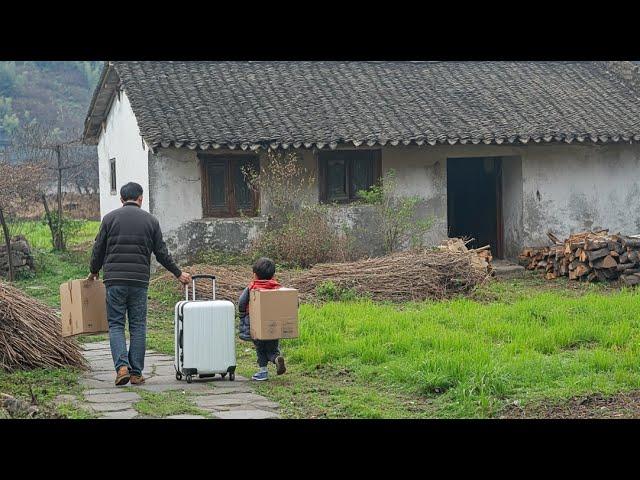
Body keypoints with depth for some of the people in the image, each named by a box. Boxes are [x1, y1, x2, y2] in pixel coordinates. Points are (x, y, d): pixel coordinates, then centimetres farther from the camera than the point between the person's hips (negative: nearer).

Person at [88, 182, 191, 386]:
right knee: (138, 325, 8)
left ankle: (122, 366, -13)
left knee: (116, 324, 5)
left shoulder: (110, 218, 5)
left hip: (114, 279, -1)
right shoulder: (150, 220, 7)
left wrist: (94, 272, 24)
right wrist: (179, 274, 21)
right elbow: (161, 253, 8)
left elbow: (98, 249, 7)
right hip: (139, 281, 1)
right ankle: (136, 373, 7)